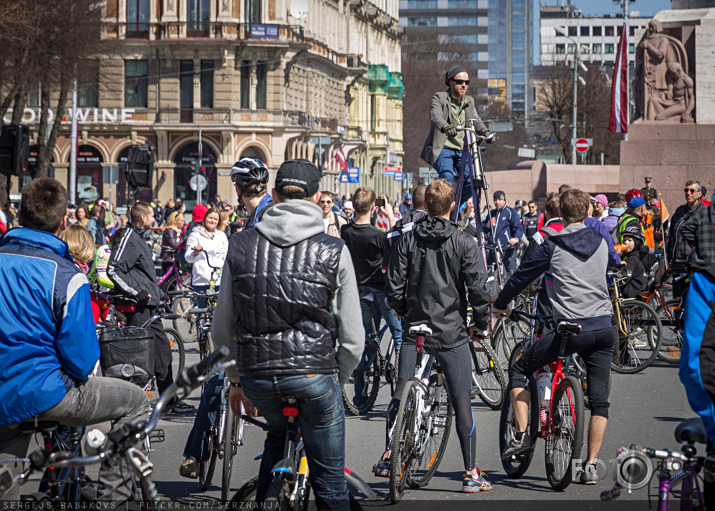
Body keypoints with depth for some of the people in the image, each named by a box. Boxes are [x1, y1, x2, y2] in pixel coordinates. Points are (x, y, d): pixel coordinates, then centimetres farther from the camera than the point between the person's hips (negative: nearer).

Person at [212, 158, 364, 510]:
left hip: (256, 377, 3)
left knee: (279, 432, 34)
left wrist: (235, 379, 22)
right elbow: (352, 338, -3)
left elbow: (222, 329, 9)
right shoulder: (334, 251, -3)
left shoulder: (240, 246, 3)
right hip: (315, 374, -3)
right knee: (329, 483, 10)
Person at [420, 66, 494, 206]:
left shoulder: (469, 101, 15)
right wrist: (446, 127, -44)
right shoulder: (439, 98, -3)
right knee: (448, 178, -29)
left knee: (471, 182, -10)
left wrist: (486, 132, -20)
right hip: (442, 148, -5)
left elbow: (475, 120, 2)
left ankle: (454, 207, 15)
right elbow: (436, 116, -21)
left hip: (462, 150, 5)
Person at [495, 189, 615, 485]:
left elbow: (523, 275, 5)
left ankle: (522, 435, 4)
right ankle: (591, 465, 6)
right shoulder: (601, 244, 12)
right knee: (599, 401, 9)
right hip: (604, 327, 4)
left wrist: (500, 304, 21)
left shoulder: (553, 247, -1)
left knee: (518, 370, 13)